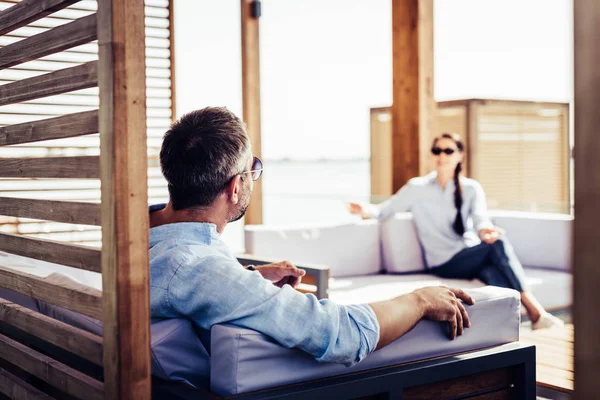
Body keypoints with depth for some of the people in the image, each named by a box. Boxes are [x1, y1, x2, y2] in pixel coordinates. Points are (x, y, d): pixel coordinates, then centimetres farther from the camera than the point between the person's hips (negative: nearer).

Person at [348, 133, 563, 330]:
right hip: (443, 263, -3)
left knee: (497, 276, -36)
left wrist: (485, 230, -32)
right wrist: (366, 210, -24)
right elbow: (385, 209, 0)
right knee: (498, 243, -31)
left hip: (471, 256, 3)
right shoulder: (417, 188, 6)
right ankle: (534, 311, -33)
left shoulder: (471, 188, 10)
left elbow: (481, 219, -7)